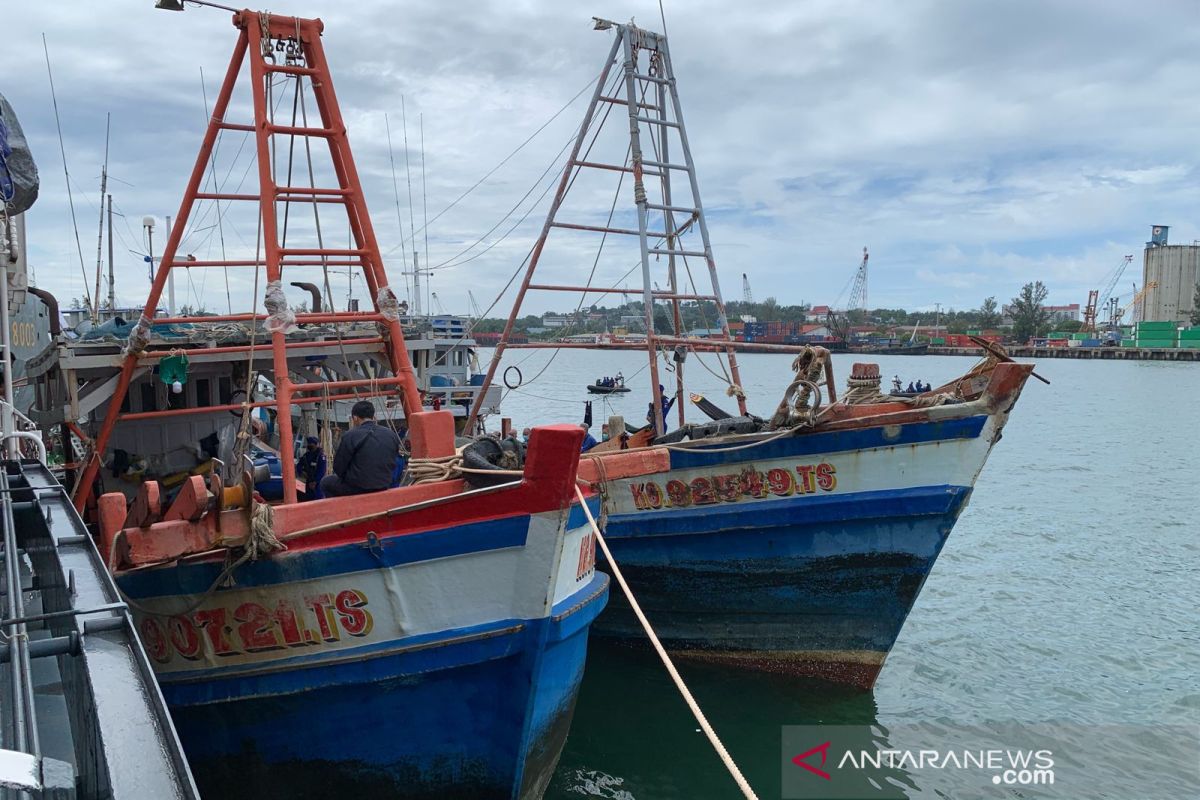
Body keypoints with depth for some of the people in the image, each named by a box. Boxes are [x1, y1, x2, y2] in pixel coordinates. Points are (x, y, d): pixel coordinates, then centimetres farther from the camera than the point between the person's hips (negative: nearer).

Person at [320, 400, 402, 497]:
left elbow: (339, 469, -8)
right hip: (383, 488, 5)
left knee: (325, 482, 21)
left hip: (356, 489, -5)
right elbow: (392, 465, 7)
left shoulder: (350, 436, -16)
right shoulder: (391, 435, -2)